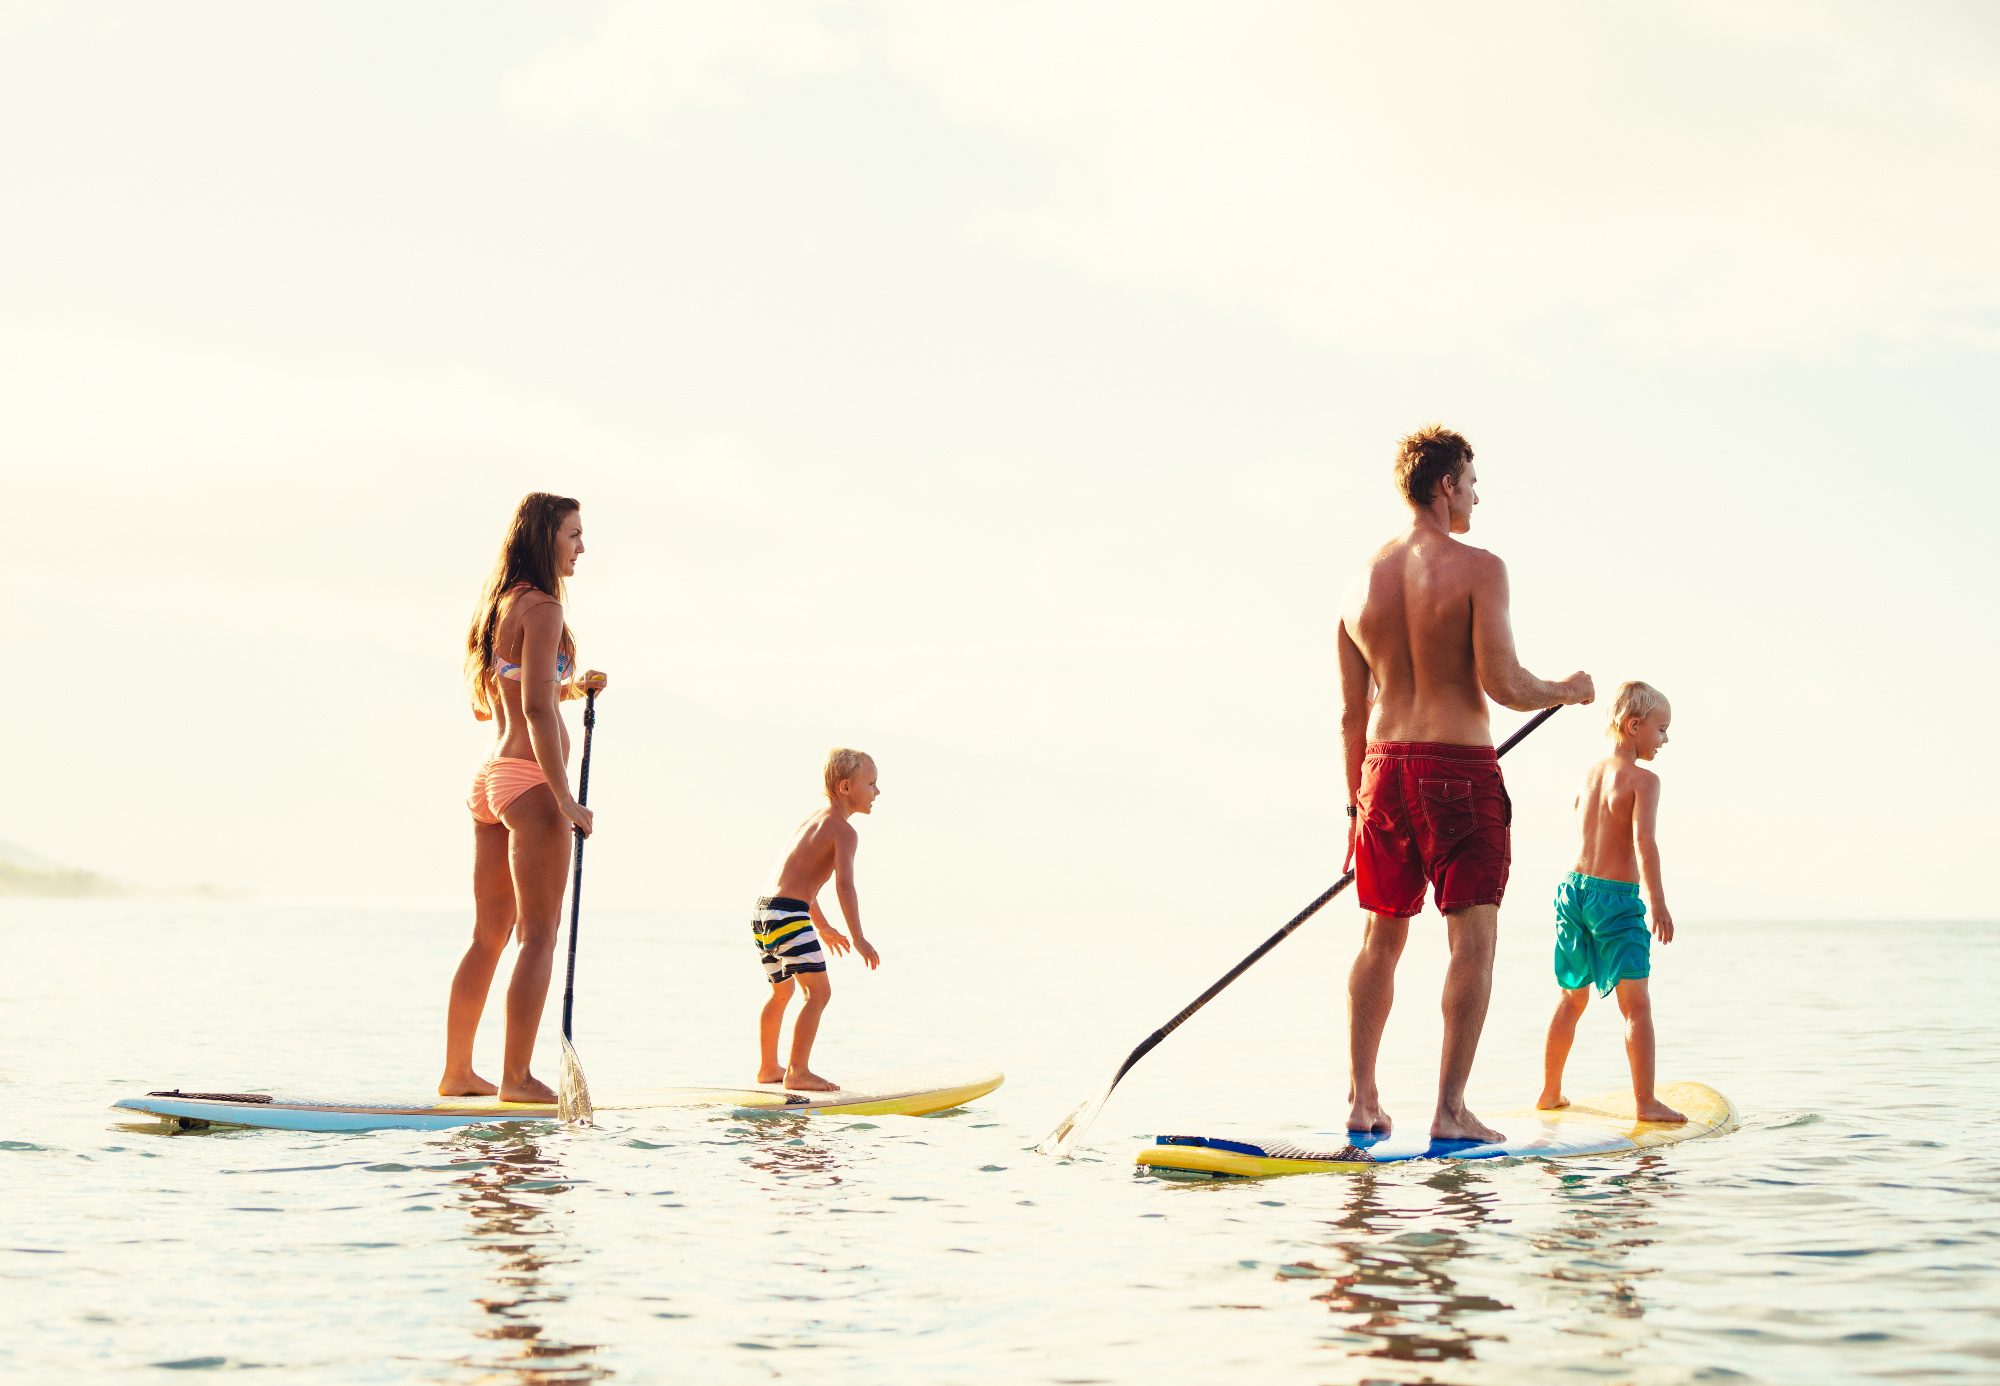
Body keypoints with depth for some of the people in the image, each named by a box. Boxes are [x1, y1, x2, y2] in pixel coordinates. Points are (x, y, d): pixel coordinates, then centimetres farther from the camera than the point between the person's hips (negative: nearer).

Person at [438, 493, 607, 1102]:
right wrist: (567, 800, -19)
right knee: (539, 936, -5)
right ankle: (517, 1076, -5)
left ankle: (457, 1073, 17)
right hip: (529, 781, -9)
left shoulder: (496, 608, 16)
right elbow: (536, 710, -19)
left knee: (490, 935, 13)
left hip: (489, 780, 9)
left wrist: (570, 688, 20)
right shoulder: (542, 609, -11)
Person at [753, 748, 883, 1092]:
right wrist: (858, 938, -19)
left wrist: (823, 926, 39)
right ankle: (797, 1072, -13)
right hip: (789, 914, -10)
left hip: (763, 913, 10)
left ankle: (768, 1067, 37)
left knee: (782, 990, 26)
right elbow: (844, 885, -19)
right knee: (818, 990, -10)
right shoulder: (843, 831, -9)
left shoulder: (812, 821, 22)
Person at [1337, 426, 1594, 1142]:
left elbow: (1351, 713, 11)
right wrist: (1568, 691, 3)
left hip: (1385, 766, 6)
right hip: (1459, 768, -6)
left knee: (1381, 938, 14)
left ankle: (1361, 1098, 15)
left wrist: (1357, 799, 19)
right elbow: (1502, 683, -17)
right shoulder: (1477, 568, -10)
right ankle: (1450, 1110, -3)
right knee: (1472, 942, 0)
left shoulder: (1363, 581, 8)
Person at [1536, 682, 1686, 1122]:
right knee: (1637, 1004, -3)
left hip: (1575, 887, 7)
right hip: (1618, 899, -7)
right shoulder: (1643, 780, -11)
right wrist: (1658, 903, -23)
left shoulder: (1589, 774, 11)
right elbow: (1644, 840, -23)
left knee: (1572, 998, 19)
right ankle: (1645, 1102, -7)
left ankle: (1549, 1092, 25)